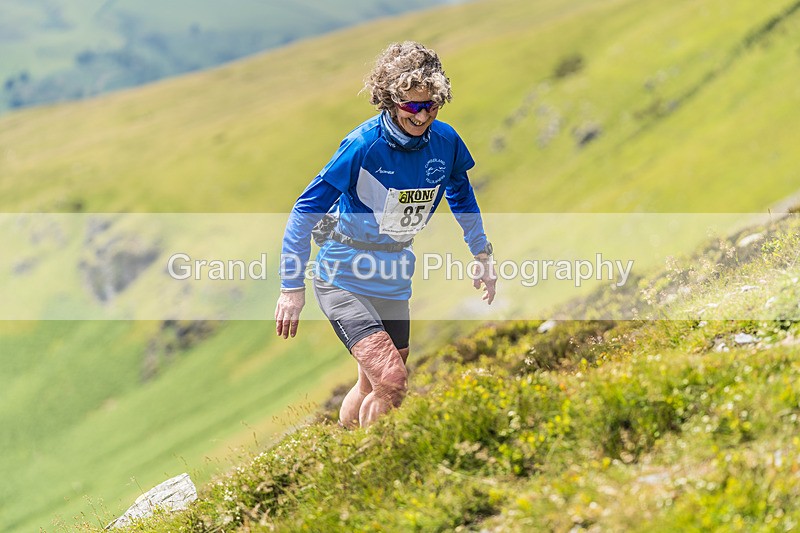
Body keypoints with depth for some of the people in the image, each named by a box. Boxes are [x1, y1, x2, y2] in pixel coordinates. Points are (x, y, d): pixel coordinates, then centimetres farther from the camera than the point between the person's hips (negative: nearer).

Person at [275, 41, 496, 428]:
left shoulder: (445, 141, -8)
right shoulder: (364, 145, -23)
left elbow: (461, 196, 15)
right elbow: (306, 210, -18)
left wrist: (482, 255, 19)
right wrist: (292, 287, -19)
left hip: (393, 281, 6)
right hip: (343, 277, -6)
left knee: (374, 387, 14)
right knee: (391, 380, -22)